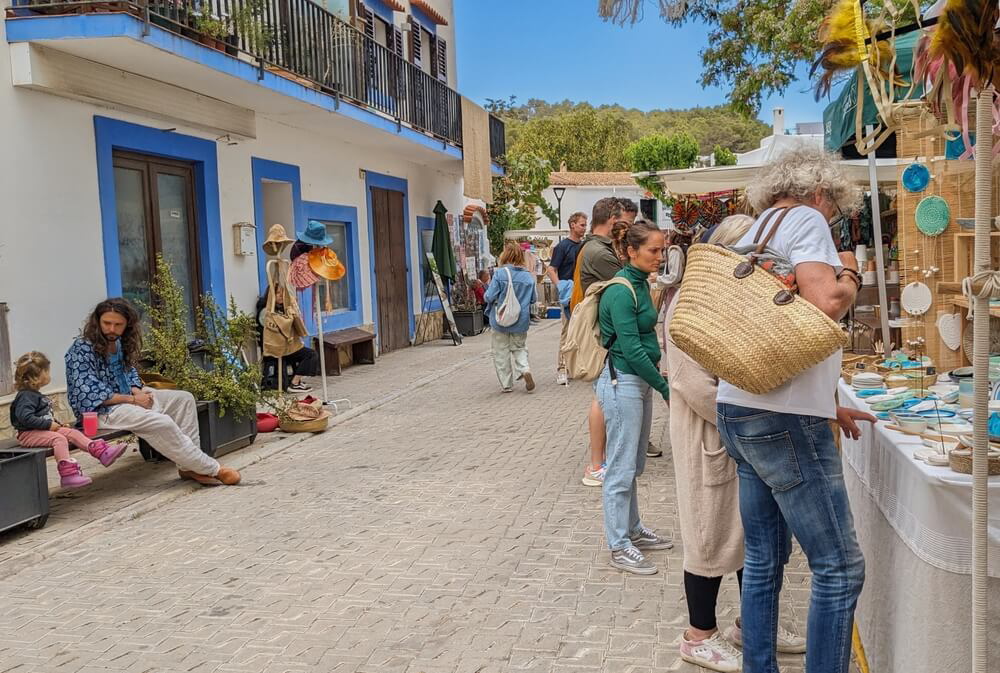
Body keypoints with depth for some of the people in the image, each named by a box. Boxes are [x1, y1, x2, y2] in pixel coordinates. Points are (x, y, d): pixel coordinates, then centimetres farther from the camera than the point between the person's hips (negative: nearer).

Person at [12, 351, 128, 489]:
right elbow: (25, 418, -25)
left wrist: (56, 423, 11)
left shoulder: (35, 395, 21)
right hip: (28, 434, -10)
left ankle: (102, 452, -13)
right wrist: (49, 424, -22)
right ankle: (68, 474, -40)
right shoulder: (25, 396, -12)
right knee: (59, 439, -30)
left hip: (45, 430, 10)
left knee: (73, 433, -4)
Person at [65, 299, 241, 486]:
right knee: (162, 423, -28)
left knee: (184, 399, 1)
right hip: (101, 410, -9)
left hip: (126, 396, 9)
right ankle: (211, 469, -13)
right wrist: (133, 399, -18)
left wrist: (137, 392, -5)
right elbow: (90, 394, -23)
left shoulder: (119, 342, 6)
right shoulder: (82, 349, -18)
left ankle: (189, 466, -7)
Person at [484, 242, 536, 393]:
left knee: (501, 352, 11)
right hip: (521, 321, 3)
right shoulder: (528, 276, -3)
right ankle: (525, 369, -6)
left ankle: (506, 384, 15)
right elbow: (533, 299, 5)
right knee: (519, 348, 21)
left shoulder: (500, 273, -14)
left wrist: (486, 296, 6)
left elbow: (489, 296, -16)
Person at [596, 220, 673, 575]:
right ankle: (619, 548, 9)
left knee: (634, 465, 19)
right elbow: (631, 349, -22)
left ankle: (633, 530, 32)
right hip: (622, 382, -9)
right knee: (621, 468, -1)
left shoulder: (641, 283, 10)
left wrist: (656, 377, 10)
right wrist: (665, 387, -17)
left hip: (640, 381, 9)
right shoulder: (620, 292, -19)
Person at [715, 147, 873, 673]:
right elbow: (825, 304, -22)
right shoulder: (805, 219, -5)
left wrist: (823, 407, 23)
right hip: (784, 419, -9)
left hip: (739, 411, 9)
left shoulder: (752, 236, 22)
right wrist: (849, 275, 0)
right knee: (839, 568, -2)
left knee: (763, 559, 16)